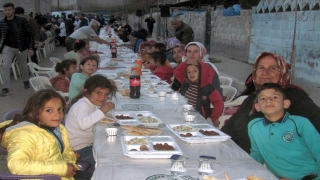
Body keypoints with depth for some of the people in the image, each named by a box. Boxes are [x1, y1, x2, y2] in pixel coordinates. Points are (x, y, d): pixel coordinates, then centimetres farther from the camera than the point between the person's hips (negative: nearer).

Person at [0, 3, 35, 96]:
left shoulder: (22, 20, -14)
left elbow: (31, 34, -10)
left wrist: (31, 48, -15)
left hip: (22, 47, -1)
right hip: (8, 47, 1)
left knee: (23, 66, 16)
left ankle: (26, 81, 43)